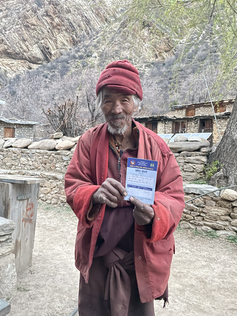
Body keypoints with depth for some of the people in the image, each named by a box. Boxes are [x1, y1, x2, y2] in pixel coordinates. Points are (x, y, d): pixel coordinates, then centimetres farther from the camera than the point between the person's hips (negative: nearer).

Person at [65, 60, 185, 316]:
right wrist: (94, 194, -29)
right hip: (97, 256, 1)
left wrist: (154, 213, -30)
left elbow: (173, 195, -7)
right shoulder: (88, 141, -3)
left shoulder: (157, 146, -6)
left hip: (142, 258, 0)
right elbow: (73, 185, -5)